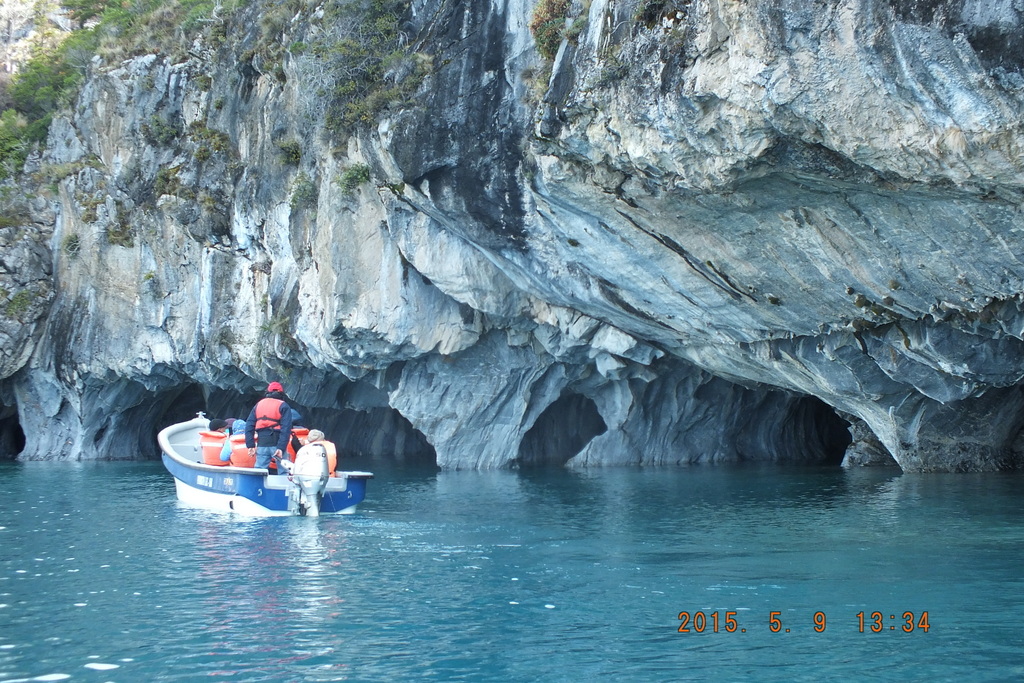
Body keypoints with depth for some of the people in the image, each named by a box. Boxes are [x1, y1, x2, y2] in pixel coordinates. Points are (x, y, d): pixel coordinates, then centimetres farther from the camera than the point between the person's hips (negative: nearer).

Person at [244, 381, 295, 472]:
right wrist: (281, 448, -16)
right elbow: (286, 429, -12)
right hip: (276, 444, -4)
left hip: (262, 445, 4)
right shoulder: (283, 406, 0)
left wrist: (250, 445, 7)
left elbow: (249, 426, 9)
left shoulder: (258, 405, 15)